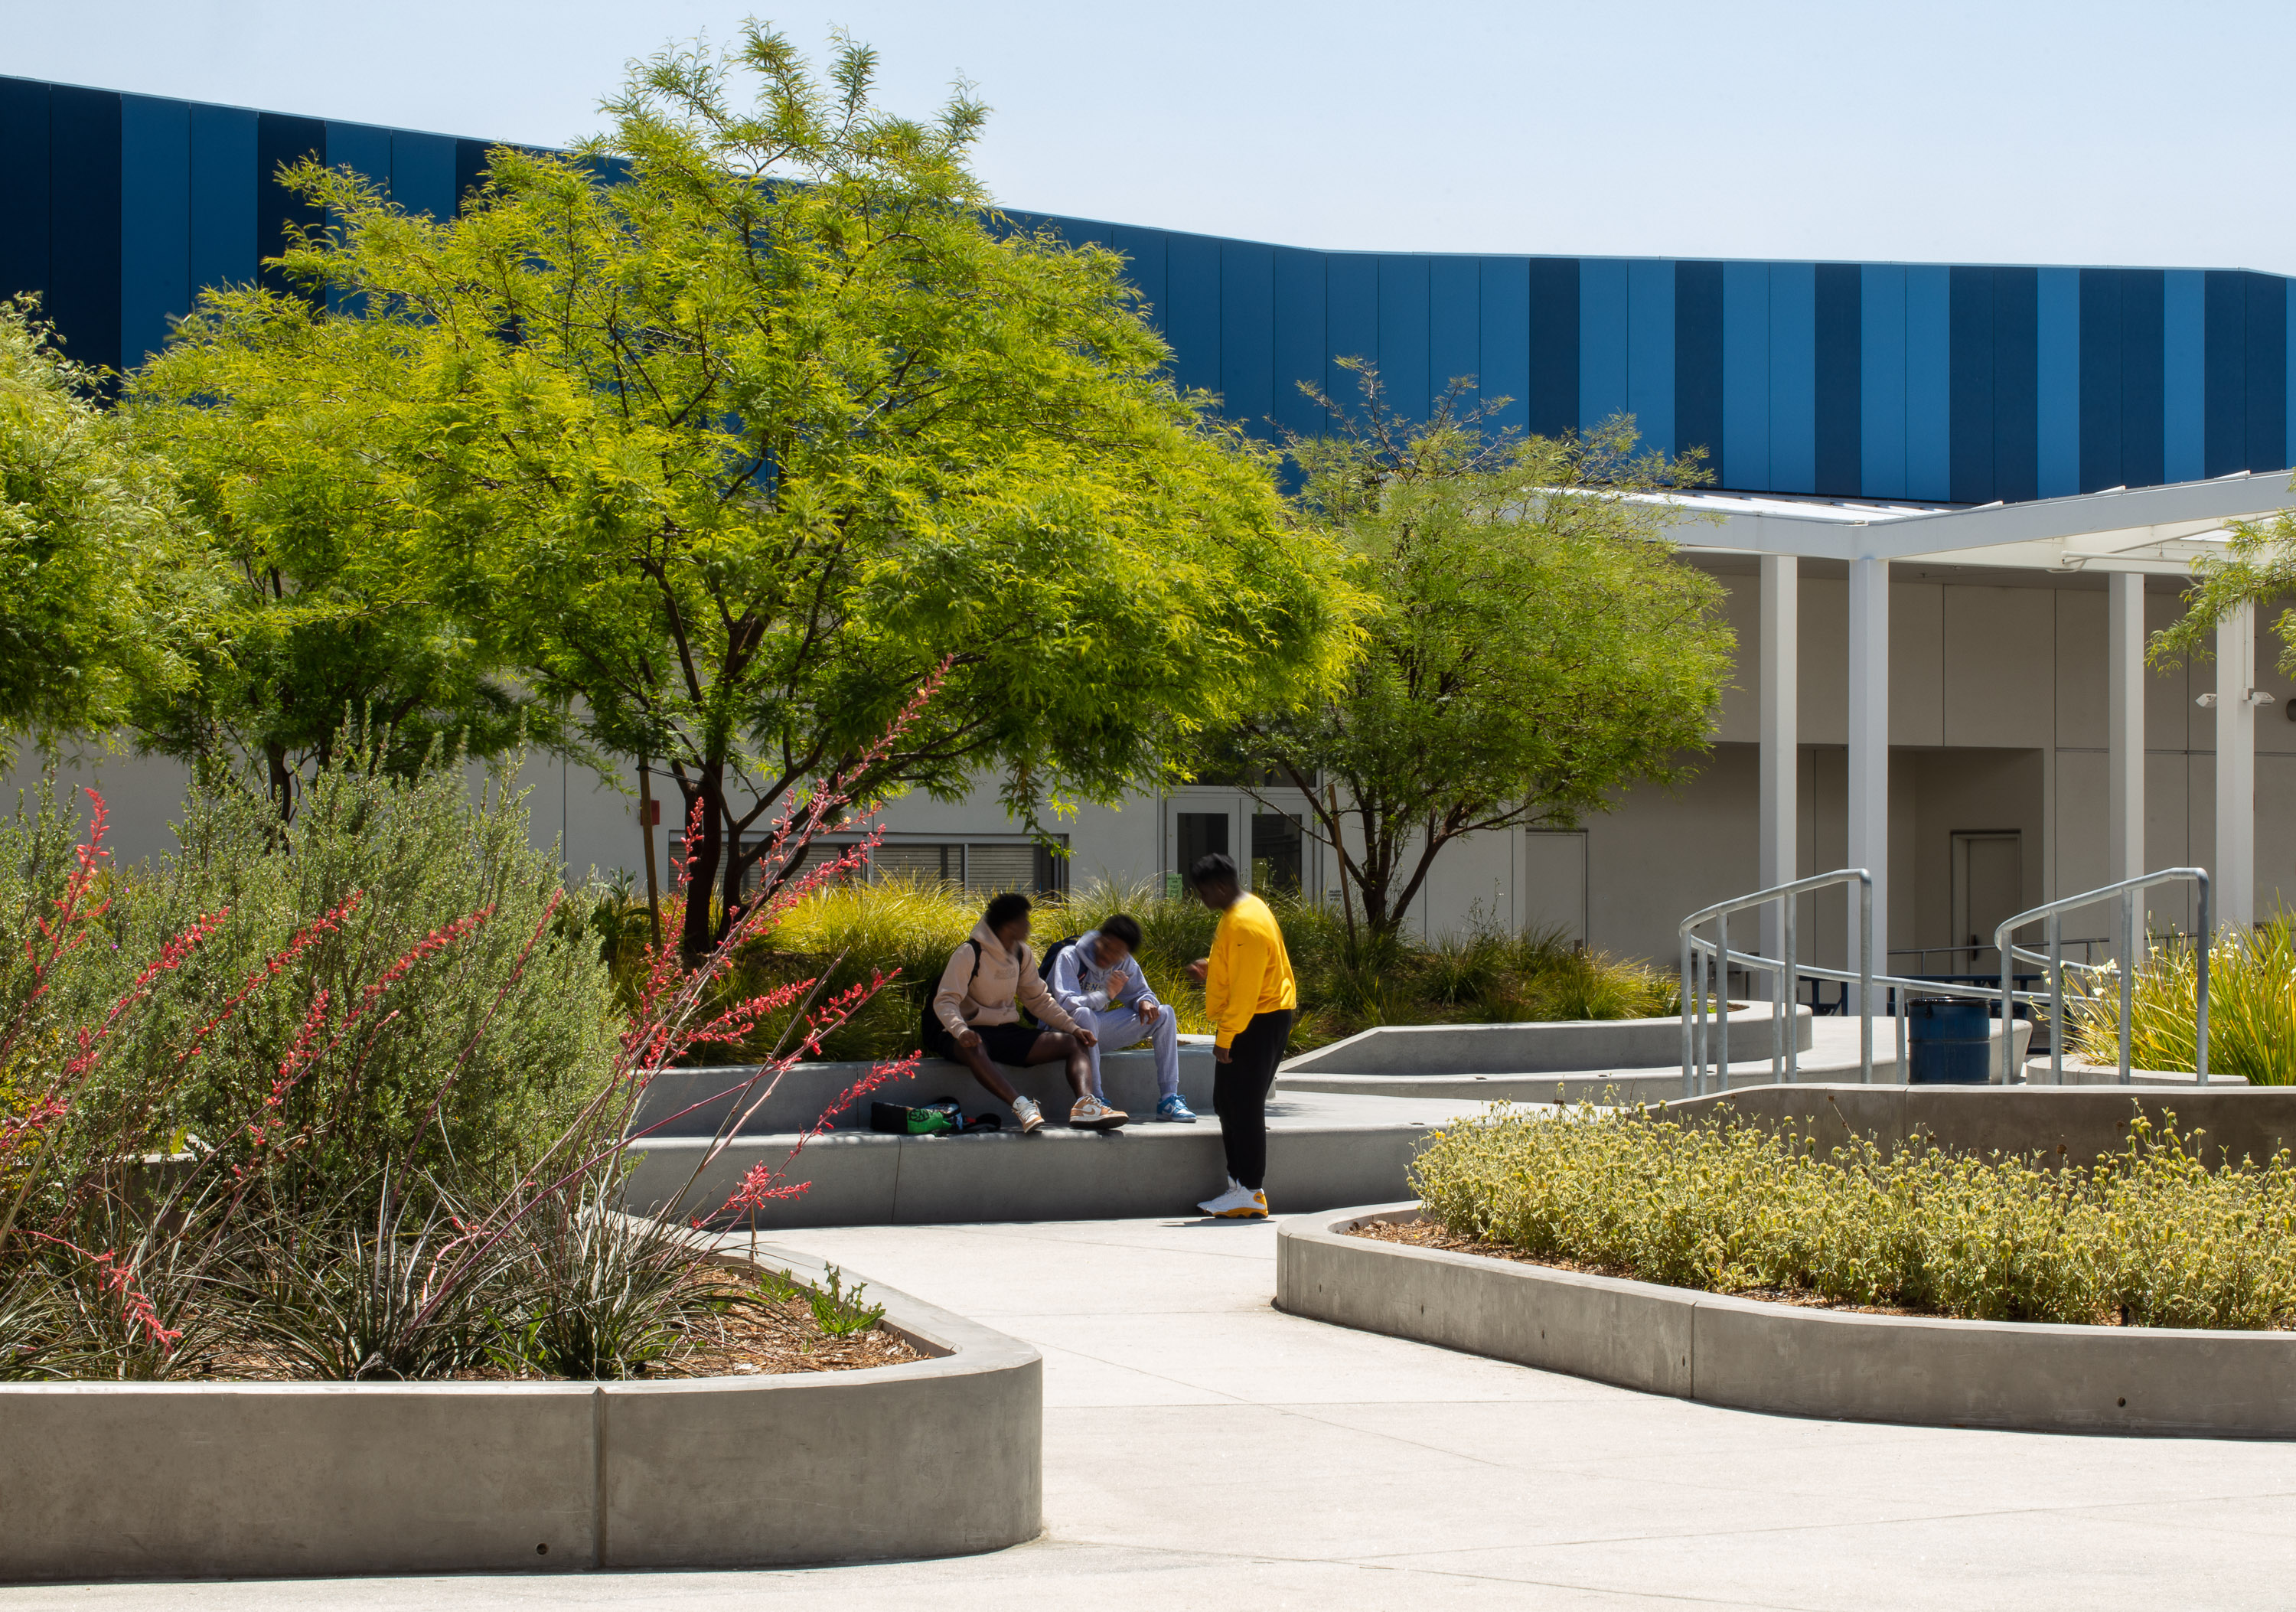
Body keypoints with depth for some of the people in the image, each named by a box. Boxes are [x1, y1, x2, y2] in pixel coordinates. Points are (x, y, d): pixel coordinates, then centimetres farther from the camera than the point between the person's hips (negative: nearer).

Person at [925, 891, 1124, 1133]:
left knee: (1073, 1043, -10)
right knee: (972, 1048, -44)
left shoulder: (1021, 954, 10)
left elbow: (1039, 1000, 16)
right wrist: (961, 1031, -37)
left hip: (1006, 1032, 7)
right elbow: (945, 1002, -17)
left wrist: (1073, 1027, 1)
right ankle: (1021, 1106, -60)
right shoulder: (969, 954, -11)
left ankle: (1085, 1104, -36)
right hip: (973, 1032, -7)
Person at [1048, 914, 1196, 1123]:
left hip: (1099, 1026, 6)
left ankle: (1168, 1099, -12)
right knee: (1084, 1014, -42)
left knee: (1164, 1014, -7)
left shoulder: (1126, 964, 0)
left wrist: (1145, 1002, -16)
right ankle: (1096, 1099, -38)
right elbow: (1065, 1003, -28)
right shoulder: (1069, 957, -18)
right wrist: (1106, 995, -38)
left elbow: (1140, 992, 9)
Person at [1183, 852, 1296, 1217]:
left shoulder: (1245, 924, -21)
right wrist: (1211, 970, 10)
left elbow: (1245, 988, -24)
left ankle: (1250, 1193, -6)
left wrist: (1225, 1036, -22)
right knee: (1228, 1103, 13)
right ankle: (1241, 1184, 16)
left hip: (1258, 1023, -11)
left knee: (1243, 1106, -8)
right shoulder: (1245, 911, 12)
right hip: (1257, 1019, 11)